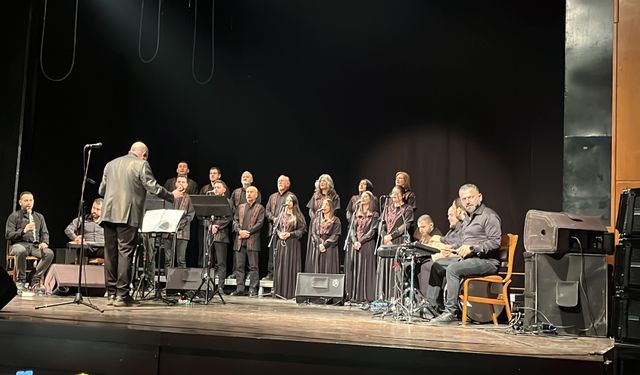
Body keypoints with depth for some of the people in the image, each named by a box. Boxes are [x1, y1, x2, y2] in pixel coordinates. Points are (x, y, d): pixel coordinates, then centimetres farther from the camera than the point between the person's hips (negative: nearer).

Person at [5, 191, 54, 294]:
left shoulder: (39, 217, 22)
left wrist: (44, 242, -4)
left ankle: (35, 281, -21)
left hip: (35, 245, 3)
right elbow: (8, 235, -2)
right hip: (19, 244, -3)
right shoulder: (14, 216, 8)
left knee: (49, 253, -29)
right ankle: (20, 281, -22)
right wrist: (23, 231, -17)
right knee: (21, 251, -41)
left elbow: (45, 233, 20)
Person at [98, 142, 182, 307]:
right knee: (125, 253, -5)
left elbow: (101, 190, 20)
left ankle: (111, 294, 11)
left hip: (109, 213, 5)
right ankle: (122, 295, -7)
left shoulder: (110, 164, 18)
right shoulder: (141, 164, 0)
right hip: (128, 216, -5)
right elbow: (153, 187, -6)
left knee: (110, 253, 9)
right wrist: (171, 196, 6)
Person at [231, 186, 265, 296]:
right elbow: (235, 221, 11)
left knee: (253, 266, -3)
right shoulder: (240, 207, 19)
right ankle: (240, 289, 7)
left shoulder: (260, 208, 7)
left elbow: (260, 223, -4)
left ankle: (253, 289, -2)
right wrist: (239, 231, -7)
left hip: (252, 240, -4)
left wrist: (248, 232, -13)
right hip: (240, 241, 4)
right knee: (239, 266, 3)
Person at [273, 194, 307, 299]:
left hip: (292, 244, -5)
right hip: (281, 243, 5)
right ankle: (280, 291, 9)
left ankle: (291, 292, -4)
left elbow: (302, 229, -4)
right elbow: (277, 227, 18)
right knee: (280, 266, 4)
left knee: (291, 266, -6)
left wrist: (290, 234, -13)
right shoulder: (282, 214, 13)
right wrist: (279, 234, -3)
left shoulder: (298, 216, 0)